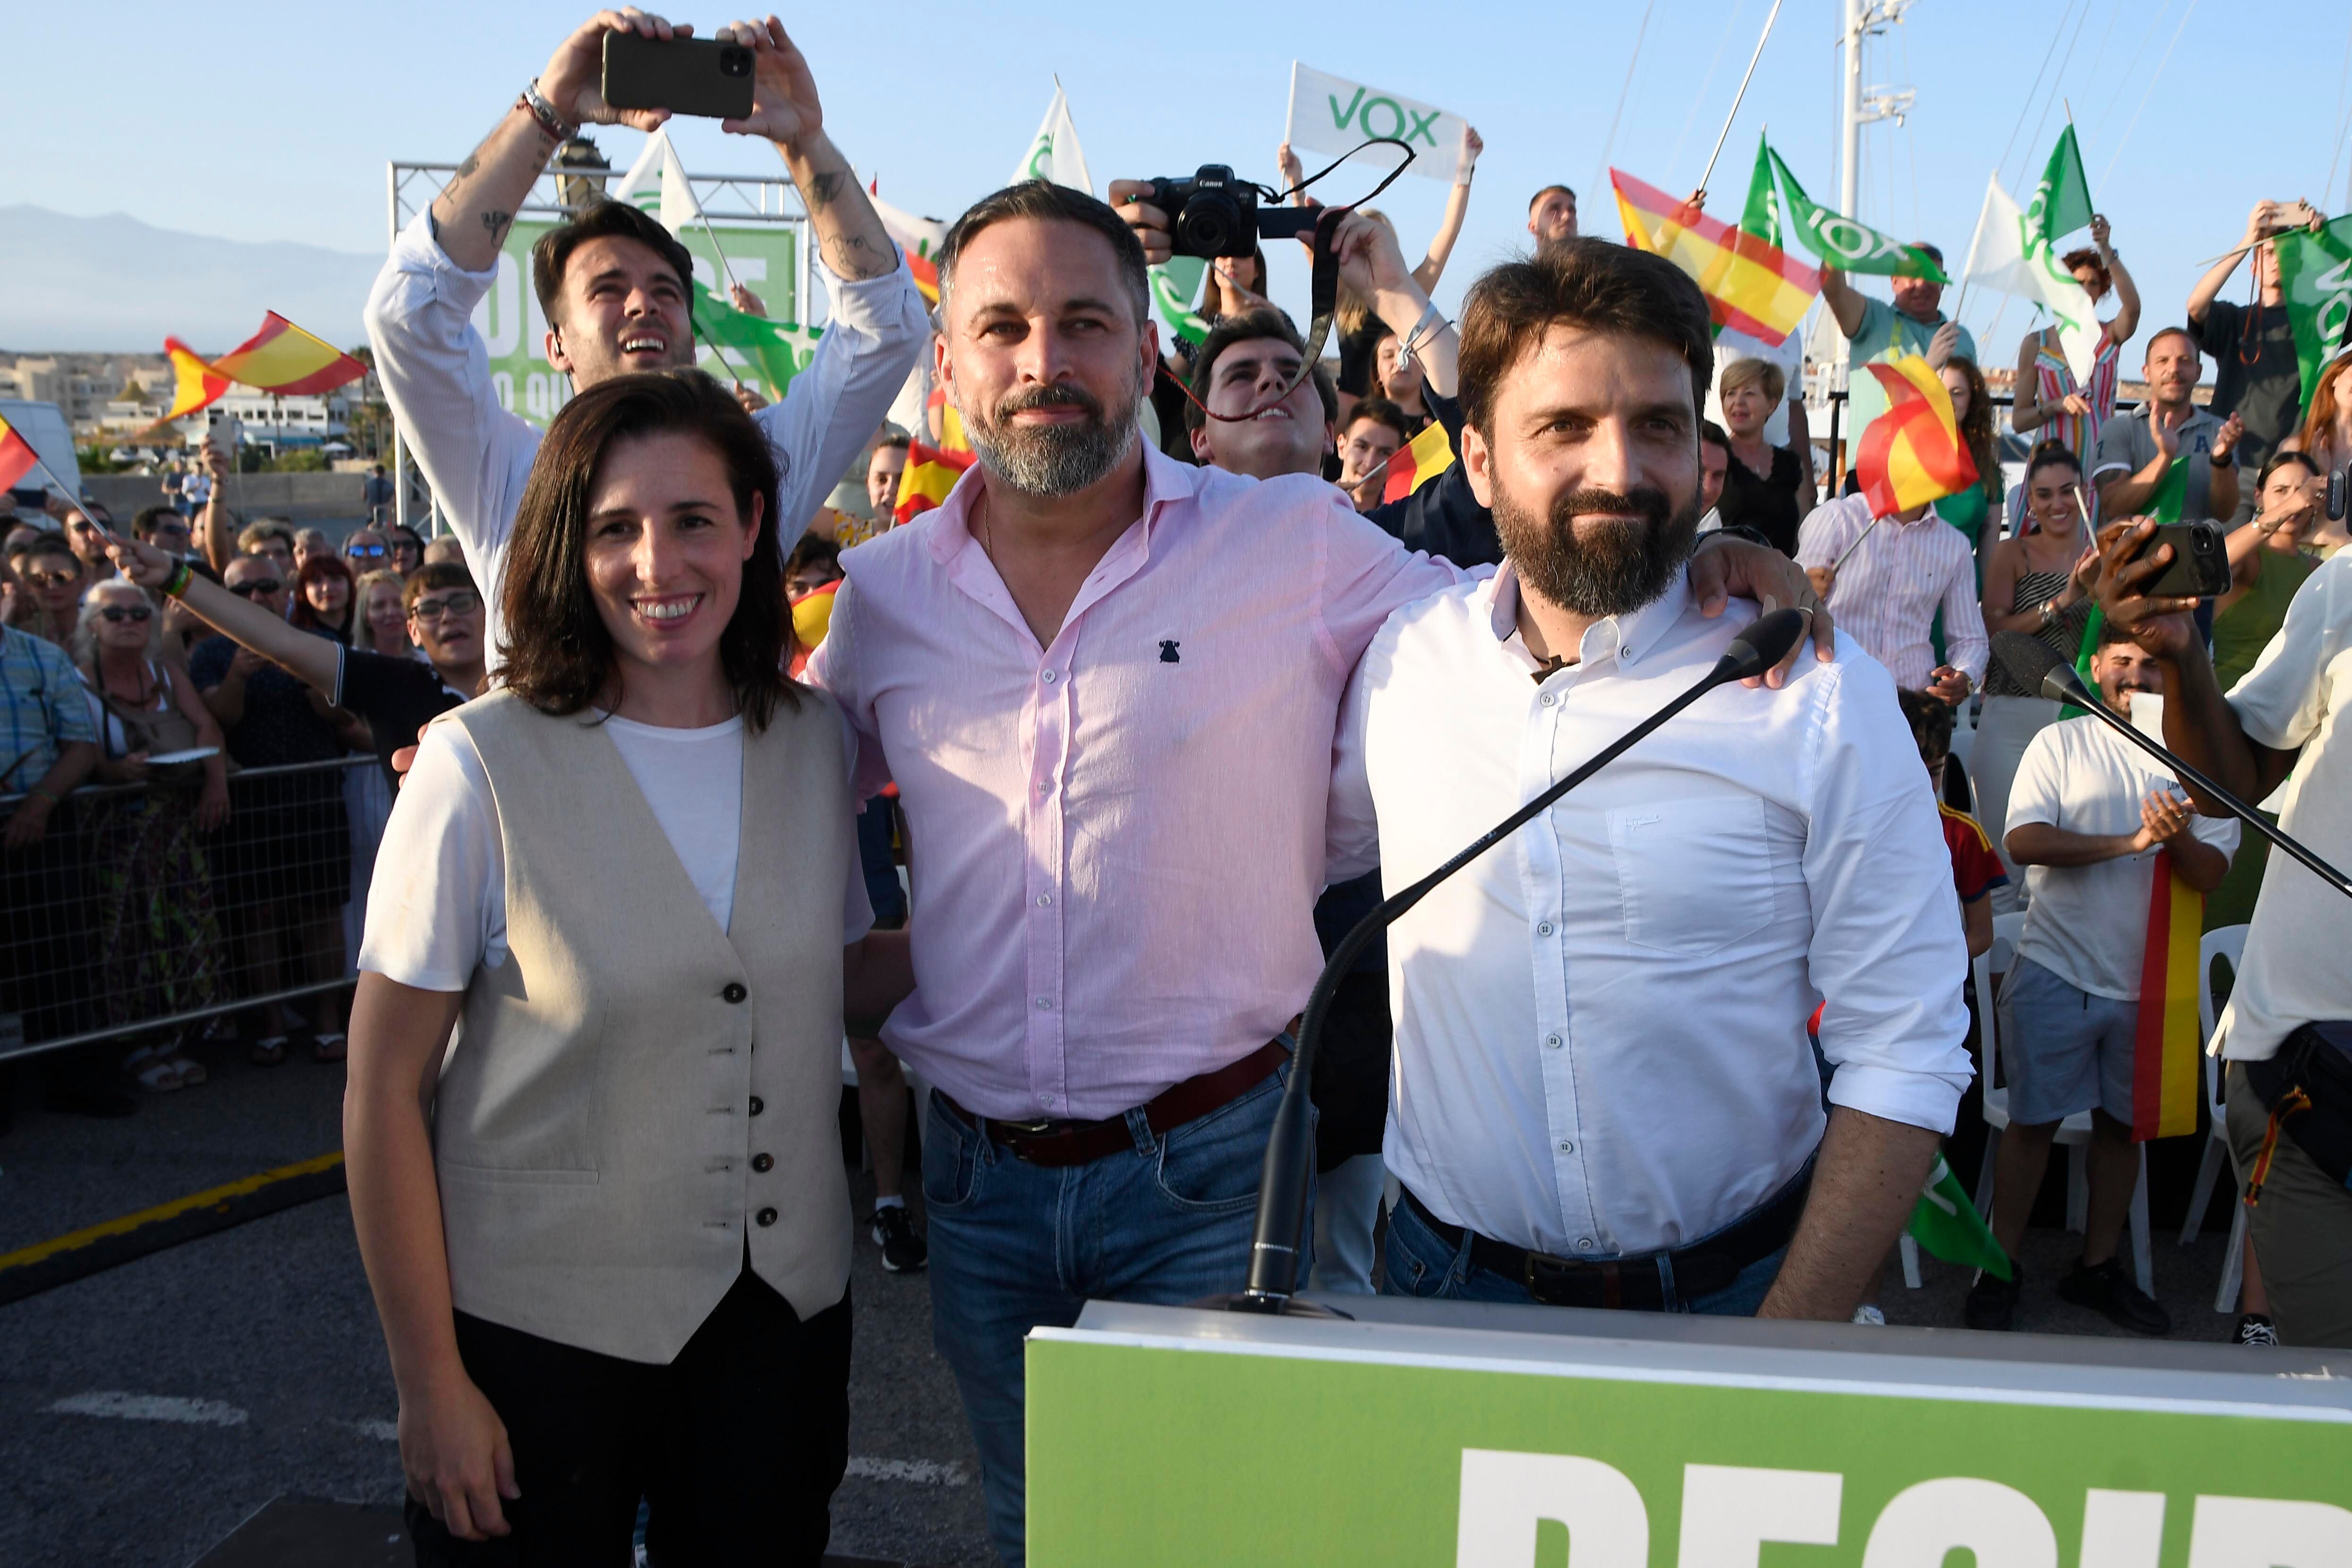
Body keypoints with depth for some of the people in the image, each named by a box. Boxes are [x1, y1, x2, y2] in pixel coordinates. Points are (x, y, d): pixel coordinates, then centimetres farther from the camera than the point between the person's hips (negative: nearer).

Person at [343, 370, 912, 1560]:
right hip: (541, 1327, -3)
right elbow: (384, 1091, -10)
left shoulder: (811, 740, -1)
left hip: (783, 1310, 4)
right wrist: (429, 1383, -8)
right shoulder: (484, 765, -14)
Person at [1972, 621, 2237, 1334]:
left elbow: (2212, 874, 0)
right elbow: (2024, 841, -13)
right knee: (2033, 1120, 1)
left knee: (2122, 1123, 12)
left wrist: (2178, 840, -22)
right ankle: (2001, 1268, 11)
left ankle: (2098, 1266, 25)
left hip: (2145, 980, 3)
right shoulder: (2062, 743, 0)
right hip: (2057, 971, -3)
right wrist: (2131, 842, -20)